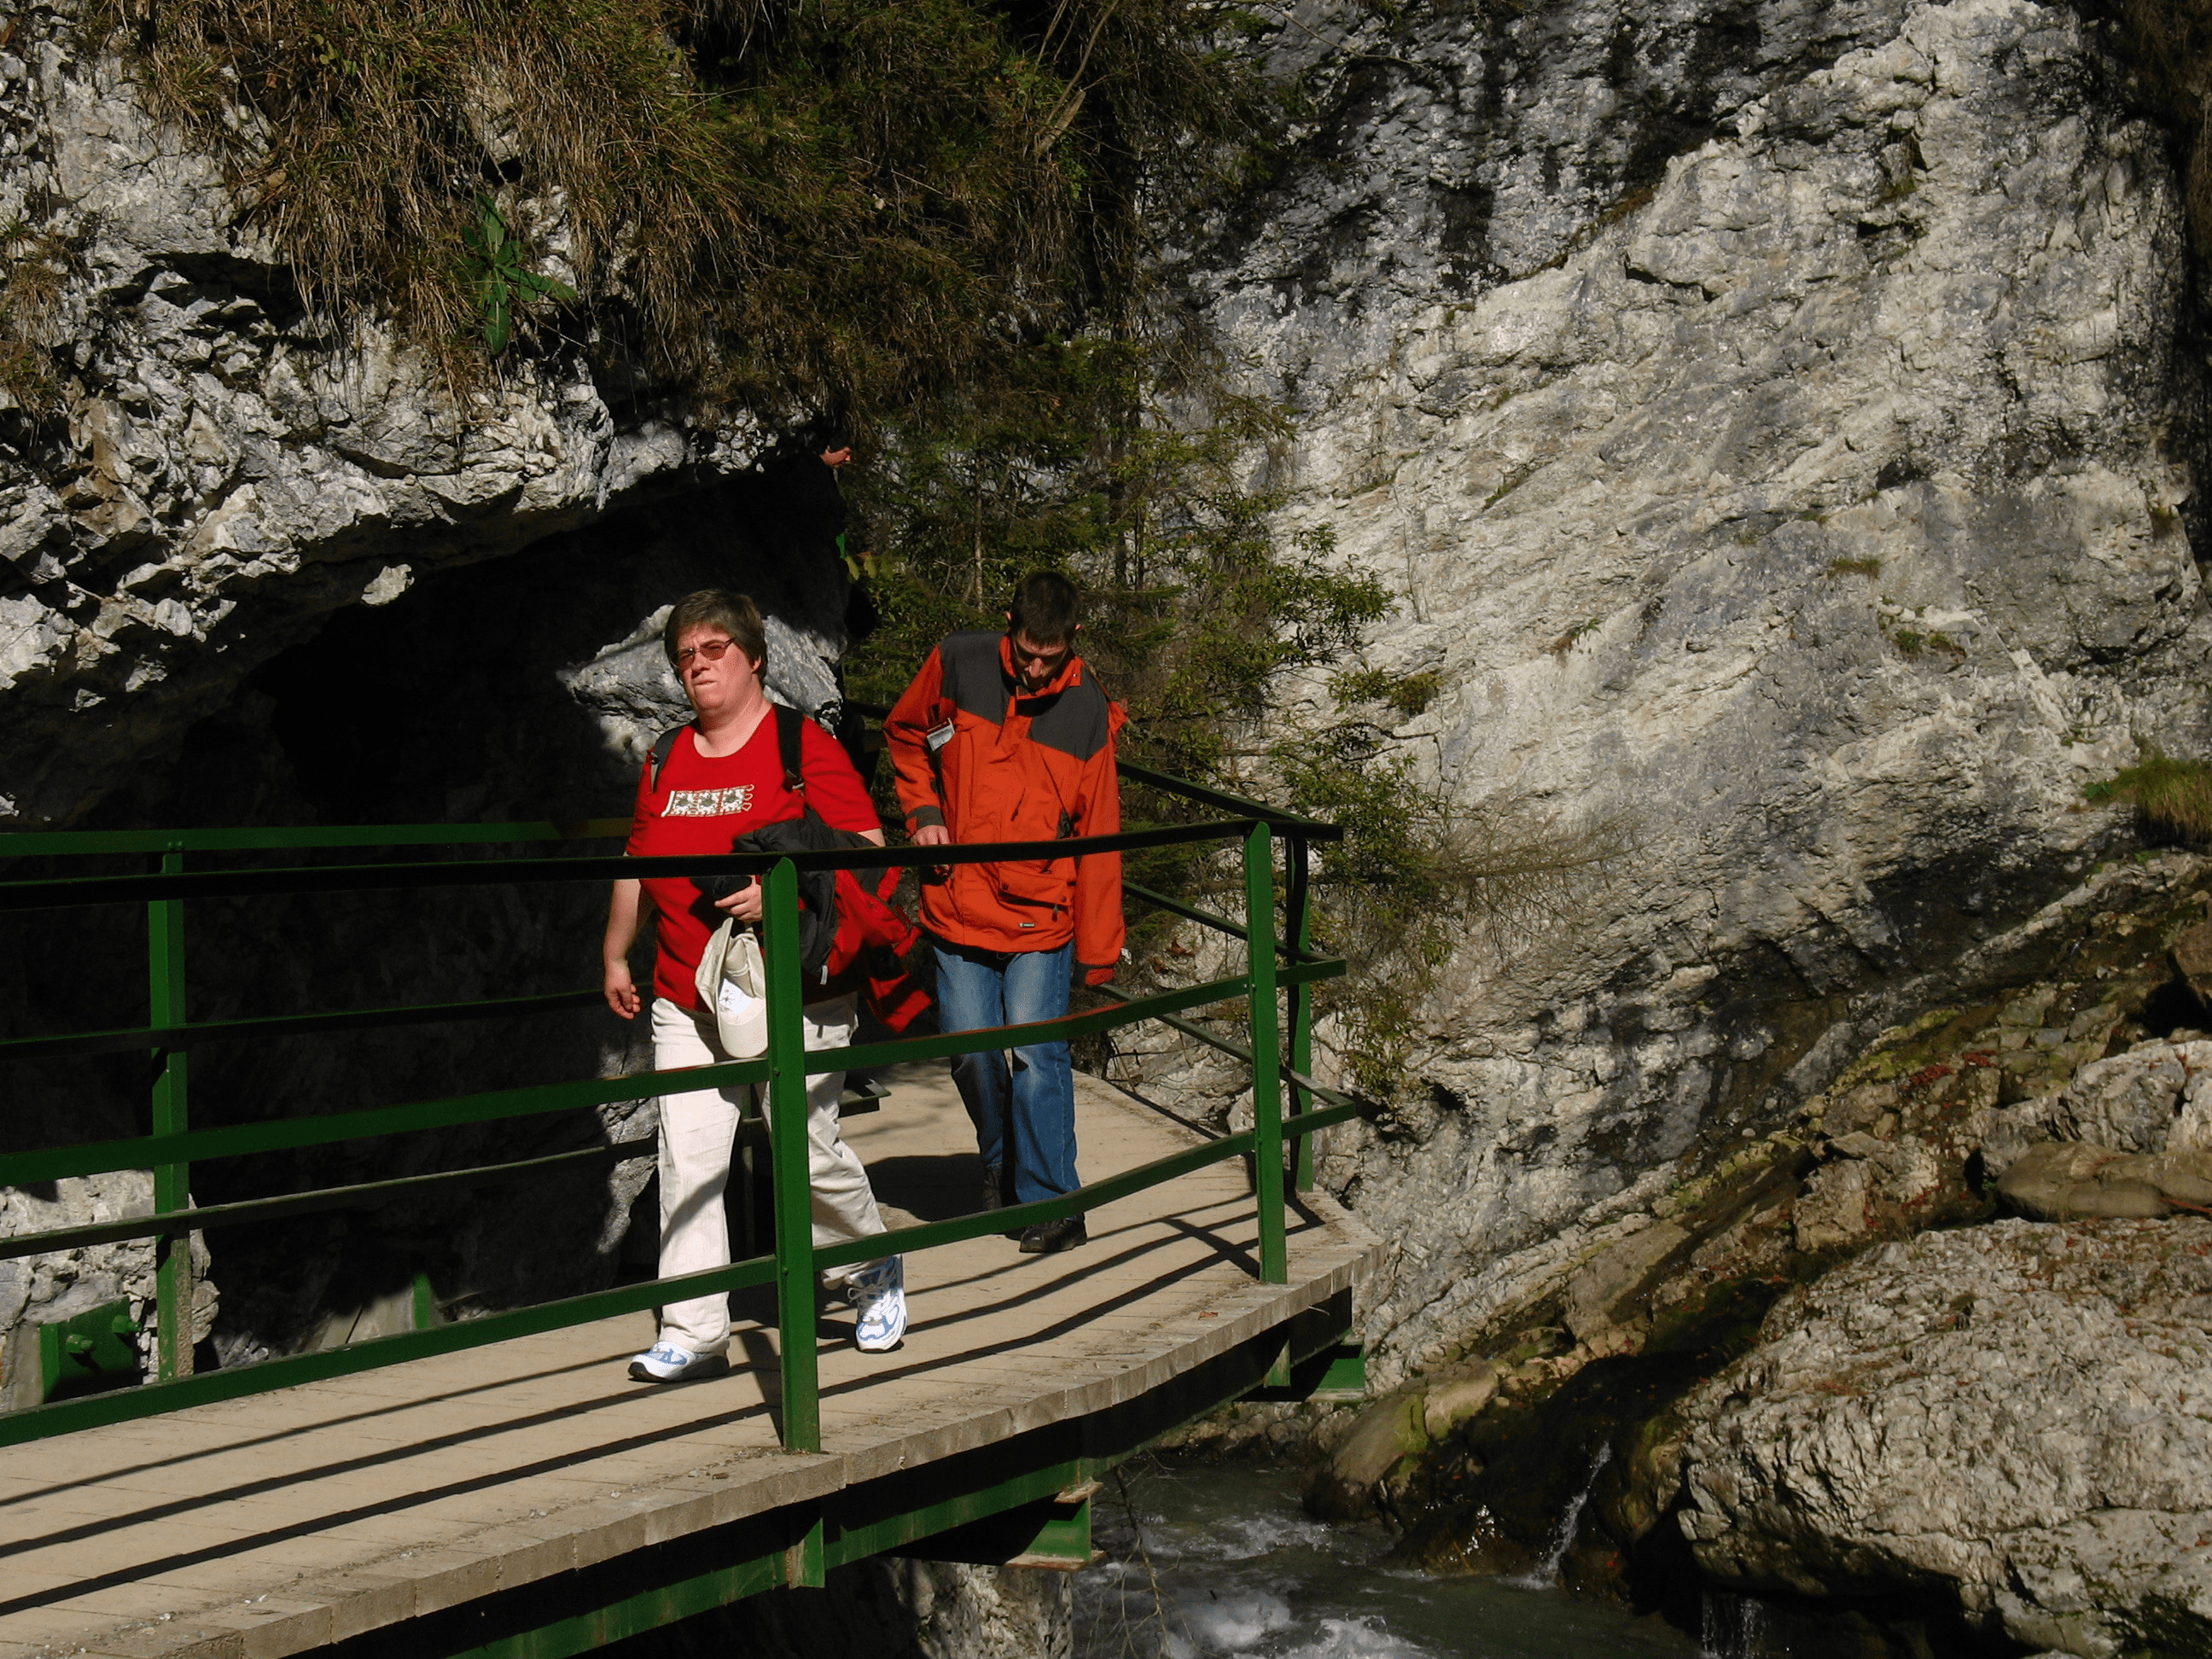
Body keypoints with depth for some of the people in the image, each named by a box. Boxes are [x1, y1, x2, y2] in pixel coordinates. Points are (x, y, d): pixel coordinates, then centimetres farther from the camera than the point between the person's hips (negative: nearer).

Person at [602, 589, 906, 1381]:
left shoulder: (803, 747, -4)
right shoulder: (665, 763, 13)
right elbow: (638, 867, 25)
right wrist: (615, 956, 27)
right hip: (685, 1005, 5)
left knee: (809, 1149, 1)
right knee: (686, 1160, -3)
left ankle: (874, 1271, 29)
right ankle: (694, 1335, 2)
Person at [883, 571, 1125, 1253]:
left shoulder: (1086, 709, -4)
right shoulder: (956, 665, -3)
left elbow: (1098, 837, -1)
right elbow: (904, 735, 17)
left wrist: (1099, 952, -2)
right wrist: (923, 810, 0)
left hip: (1041, 916, -1)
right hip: (958, 908, 2)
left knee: (1037, 1051, -10)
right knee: (970, 1049, 5)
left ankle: (1050, 1199, 1)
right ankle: (1001, 1163, 31)